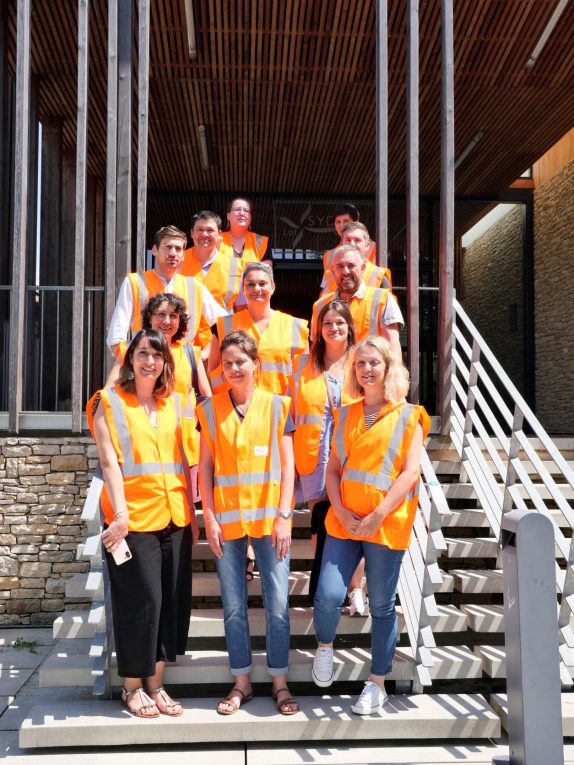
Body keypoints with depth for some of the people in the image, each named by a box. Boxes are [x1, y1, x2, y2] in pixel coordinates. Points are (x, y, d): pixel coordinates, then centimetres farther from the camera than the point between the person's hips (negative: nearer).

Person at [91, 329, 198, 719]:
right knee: (141, 601, -2)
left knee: (173, 601, 7)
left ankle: (156, 684, 22)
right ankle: (132, 686, 17)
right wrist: (120, 514, -16)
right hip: (132, 518, -4)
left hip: (174, 517, 5)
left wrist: (191, 513, 9)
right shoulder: (111, 401, 1)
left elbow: (184, 462, 13)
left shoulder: (176, 403, 13)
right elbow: (109, 461, -7)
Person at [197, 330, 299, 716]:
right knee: (234, 606, 9)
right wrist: (210, 517, -2)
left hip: (269, 517, -1)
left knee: (278, 604, 2)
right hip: (226, 518, 1)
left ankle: (280, 683, 19)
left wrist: (284, 515, -7)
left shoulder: (277, 405, 2)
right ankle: (242, 683, 24)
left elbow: (287, 464, 0)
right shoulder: (210, 409, 5)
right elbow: (205, 467, 5)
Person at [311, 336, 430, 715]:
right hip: (344, 521, 3)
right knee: (328, 596, -10)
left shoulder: (408, 416, 1)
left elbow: (411, 471, -8)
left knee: (382, 606, 6)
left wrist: (378, 515, -15)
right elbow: (333, 469, 9)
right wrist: (342, 512, -7)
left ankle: (377, 684, 23)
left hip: (387, 525, -2)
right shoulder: (345, 416, 13)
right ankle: (324, 647, 22)